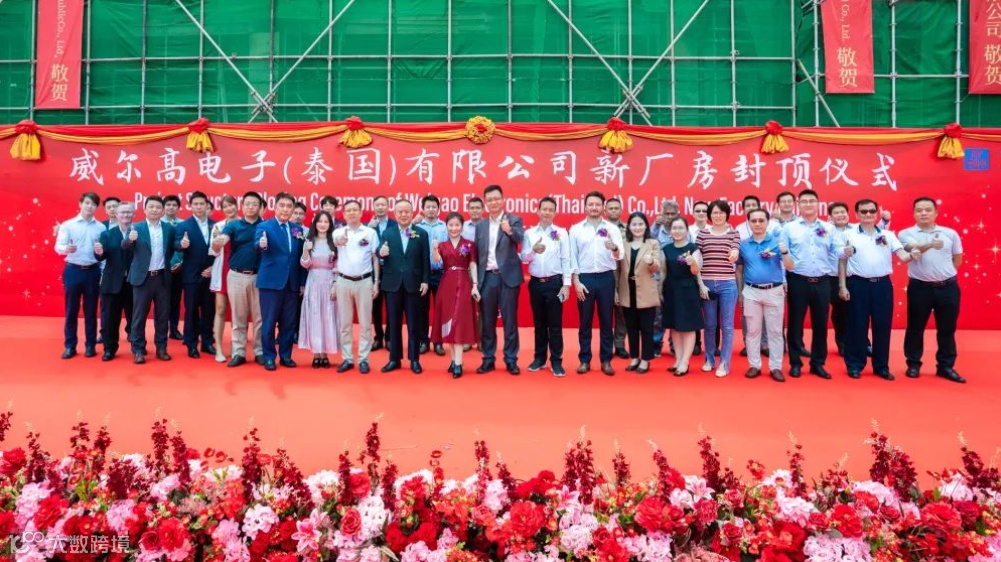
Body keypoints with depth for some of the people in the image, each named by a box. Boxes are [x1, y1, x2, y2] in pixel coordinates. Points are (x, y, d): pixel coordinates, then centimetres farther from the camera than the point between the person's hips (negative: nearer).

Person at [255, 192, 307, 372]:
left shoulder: (297, 230, 10)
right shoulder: (264, 226, -3)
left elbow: (300, 257, 12)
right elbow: (258, 245, -21)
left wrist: (302, 282, 8)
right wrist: (262, 245, -44)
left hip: (292, 283, 4)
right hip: (271, 282, -4)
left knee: (289, 323, 11)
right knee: (269, 322, 3)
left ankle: (285, 355, 22)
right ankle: (269, 357, 15)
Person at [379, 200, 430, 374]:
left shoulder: (421, 234, 3)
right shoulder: (387, 233, 6)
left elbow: (425, 260, 1)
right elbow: (382, 256, -3)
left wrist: (425, 281, -5)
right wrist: (381, 253, -25)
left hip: (413, 284, -1)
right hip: (393, 284, 1)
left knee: (414, 324, 6)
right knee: (393, 323, 8)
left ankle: (414, 360, 15)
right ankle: (394, 359, 18)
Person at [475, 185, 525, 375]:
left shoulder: (514, 220, 0)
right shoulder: (480, 225, 11)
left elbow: (519, 239, -20)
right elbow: (477, 254, 9)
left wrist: (509, 230, -41)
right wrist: (476, 280, 4)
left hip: (508, 276, -3)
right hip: (487, 277, 4)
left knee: (510, 320, 3)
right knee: (487, 321, 8)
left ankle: (511, 360, 11)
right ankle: (488, 359, 18)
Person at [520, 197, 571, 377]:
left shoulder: (561, 232, 0)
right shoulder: (529, 233, 6)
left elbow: (566, 260, -2)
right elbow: (523, 258, 0)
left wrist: (566, 284, -8)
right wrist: (533, 250, -21)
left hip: (555, 282, -2)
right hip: (535, 283, 2)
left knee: (555, 324, 2)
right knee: (538, 323, 11)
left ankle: (556, 361, 9)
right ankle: (539, 358, 22)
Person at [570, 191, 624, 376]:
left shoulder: (612, 229, 3)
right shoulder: (576, 229, 4)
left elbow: (619, 256, -7)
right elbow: (573, 257, 2)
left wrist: (614, 248, -30)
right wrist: (576, 281, -5)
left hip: (606, 278, 0)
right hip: (585, 278, 0)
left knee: (606, 321, 7)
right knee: (585, 321, 6)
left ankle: (606, 360, 16)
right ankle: (584, 360, 16)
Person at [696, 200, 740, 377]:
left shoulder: (734, 233, 4)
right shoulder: (702, 234, 5)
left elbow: (736, 254, -10)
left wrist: (734, 254, -33)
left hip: (727, 284, -1)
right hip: (707, 284, 1)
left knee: (727, 325, 3)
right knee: (709, 325, 10)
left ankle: (724, 364, 12)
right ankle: (709, 360, 24)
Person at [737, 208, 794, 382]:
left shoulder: (777, 241, -2)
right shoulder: (743, 244, 3)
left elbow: (789, 267, -7)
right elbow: (739, 270, 10)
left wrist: (784, 251, -26)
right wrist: (740, 292, 7)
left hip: (774, 291, -1)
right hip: (751, 292, 1)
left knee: (775, 331, 5)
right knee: (753, 330, 7)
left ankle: (775, 367, 12)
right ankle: (754, 365, 16)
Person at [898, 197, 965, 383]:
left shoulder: (950, 233, 6)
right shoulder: (906, 234, -3)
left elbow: (958, 258, 17)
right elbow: (914, 249, -23)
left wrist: (945, 273, 7)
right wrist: (930, 244, -41)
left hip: (948, 287, 3)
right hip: (920, 287, -2)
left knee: (947, 329, 8)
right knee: (915, 328, 5)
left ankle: (945, 366, 19)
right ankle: (913, 364, 17)